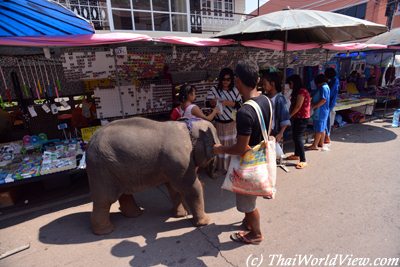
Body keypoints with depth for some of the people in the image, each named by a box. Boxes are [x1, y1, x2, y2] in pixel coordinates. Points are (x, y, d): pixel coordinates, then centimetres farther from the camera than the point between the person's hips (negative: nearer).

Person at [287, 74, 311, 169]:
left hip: (302, 118, -10)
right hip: (297, 117, 10)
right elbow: (293, 105, 10)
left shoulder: (301, 91, -15)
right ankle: (296, 155, 31)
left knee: (299, 138, -12)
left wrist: (289, 116, -13)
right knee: (295, 136, 16)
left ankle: (303, 160, -8)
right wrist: (290, 115, -2)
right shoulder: (297, 92, 15)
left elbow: (298, 106, -20)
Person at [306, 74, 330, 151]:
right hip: (322, 111, 10)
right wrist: (313, 103, 9)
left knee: (318, 129, -7)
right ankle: (321, 143, 24)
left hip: (320, 111, -10)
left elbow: (323, 100, -24)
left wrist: (314, 106, -21)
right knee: (322, 128, 15)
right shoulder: (325, 86, 16)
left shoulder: (323, 87, -16)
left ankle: (314, 145, -4)